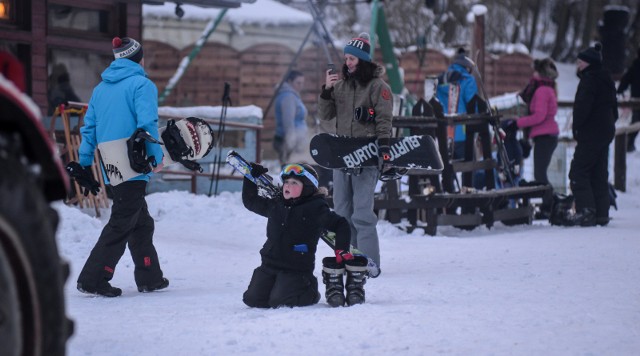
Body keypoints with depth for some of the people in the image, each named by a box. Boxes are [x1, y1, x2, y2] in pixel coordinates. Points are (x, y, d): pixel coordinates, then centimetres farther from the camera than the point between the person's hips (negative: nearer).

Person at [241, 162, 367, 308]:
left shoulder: (315, 209, -6)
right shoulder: (276, 205, 10)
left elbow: (340, 225, -5)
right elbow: (251, 202, 23)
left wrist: (342, 251, -15)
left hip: (296, 269, -6)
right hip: (269, 264, 6)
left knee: (278, 301, -21)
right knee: (253, 299, -5)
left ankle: (311, 291, 11)